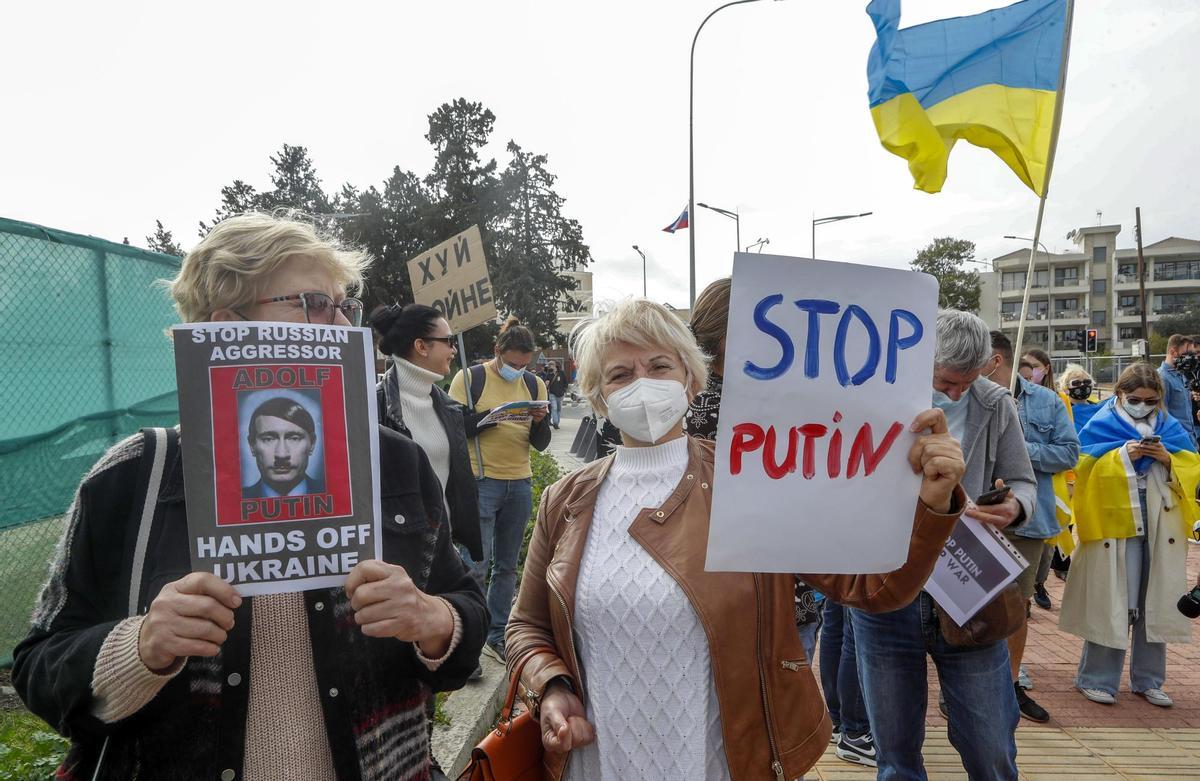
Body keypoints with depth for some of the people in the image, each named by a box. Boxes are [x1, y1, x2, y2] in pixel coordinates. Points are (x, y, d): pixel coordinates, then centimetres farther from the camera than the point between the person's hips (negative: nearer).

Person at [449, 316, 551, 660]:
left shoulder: (534, 384, 10)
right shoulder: (469, 379, -3)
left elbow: (541, 444, 10)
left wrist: (540, 422, -11)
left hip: (520, 484, 5)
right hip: (481, 482, -4)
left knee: (507, 565, 11)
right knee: (476, 565, -4)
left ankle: (496, 636, 23)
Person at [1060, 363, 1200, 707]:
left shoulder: (1170, 427, 11)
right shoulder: (1102, 425, -1)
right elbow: (1084, 468, -9)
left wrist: (1168, 458, -10)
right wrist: (1123, 454, -18)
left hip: (1162, 527, 4)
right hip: (1115, 525, -4)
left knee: (1156, 602, 10)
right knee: (1112, 602, -1)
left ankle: (1148, 680, 23)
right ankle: (1096, 679, 10)